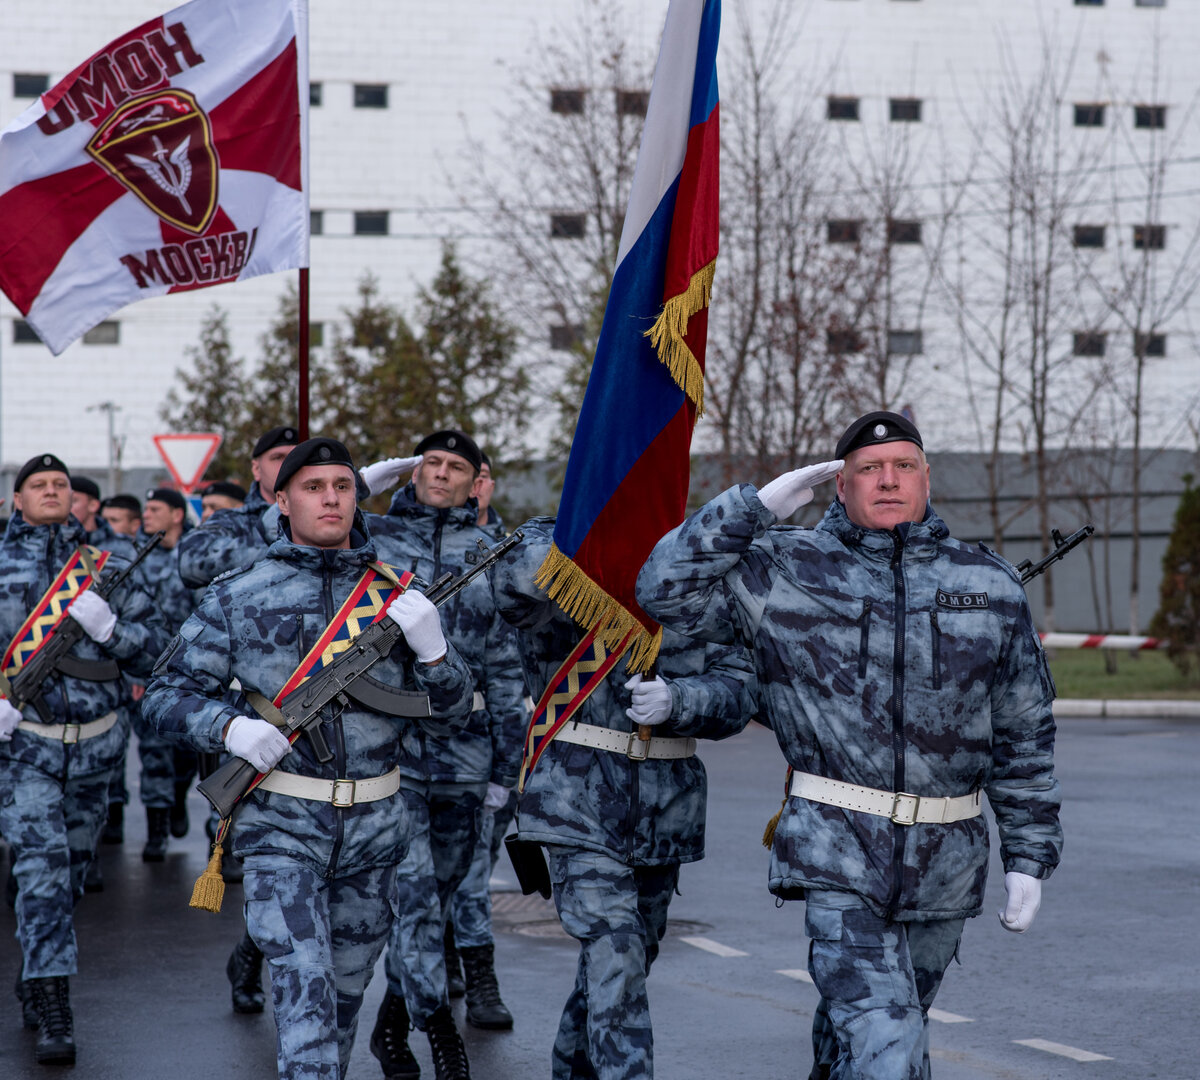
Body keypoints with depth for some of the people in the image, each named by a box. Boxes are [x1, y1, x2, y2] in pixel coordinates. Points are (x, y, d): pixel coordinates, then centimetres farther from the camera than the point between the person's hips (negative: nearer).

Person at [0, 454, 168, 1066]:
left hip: (94, 744, 3)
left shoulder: (108, 566, 8)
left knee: (71, 870, 14)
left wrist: (108, 626, -12)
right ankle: (52, 1015, -17)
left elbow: (154, 654, 7)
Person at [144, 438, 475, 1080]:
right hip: (281, 827, -3)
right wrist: (230, 727, -16)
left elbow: (450, 715, 6)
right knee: (304, 986, -15)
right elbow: (168, 693, 3)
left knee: (347, 985, 15)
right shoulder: (237, 596, 1)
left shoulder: (396, 594, 7)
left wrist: (431, 648, -14)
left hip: (375, 829, 3)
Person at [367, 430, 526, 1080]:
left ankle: (393, 1021, 26)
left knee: (440, 888, 11)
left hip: (463, 750, 3)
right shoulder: (370, 538, 4)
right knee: (412, 888, -13)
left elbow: (506, 665, 10)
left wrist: (504, 767, 7)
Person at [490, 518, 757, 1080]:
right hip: (578, 800, -5)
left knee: (634, 955, 19)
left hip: (666, 811, 5)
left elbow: (737, 688, -2)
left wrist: (675, 700, -22)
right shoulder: (552, 554, -6)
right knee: (614, 957, -16)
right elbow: (515, 578, -32)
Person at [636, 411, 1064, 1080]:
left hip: (946, 866, 3)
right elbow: (669, 589, -1)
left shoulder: (991, 585, 10)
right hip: (839, 854, -3)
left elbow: (1025, 733, 13)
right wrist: (757, 506, -4)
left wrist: (1030, 856, 10)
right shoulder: (786, 572, 3)